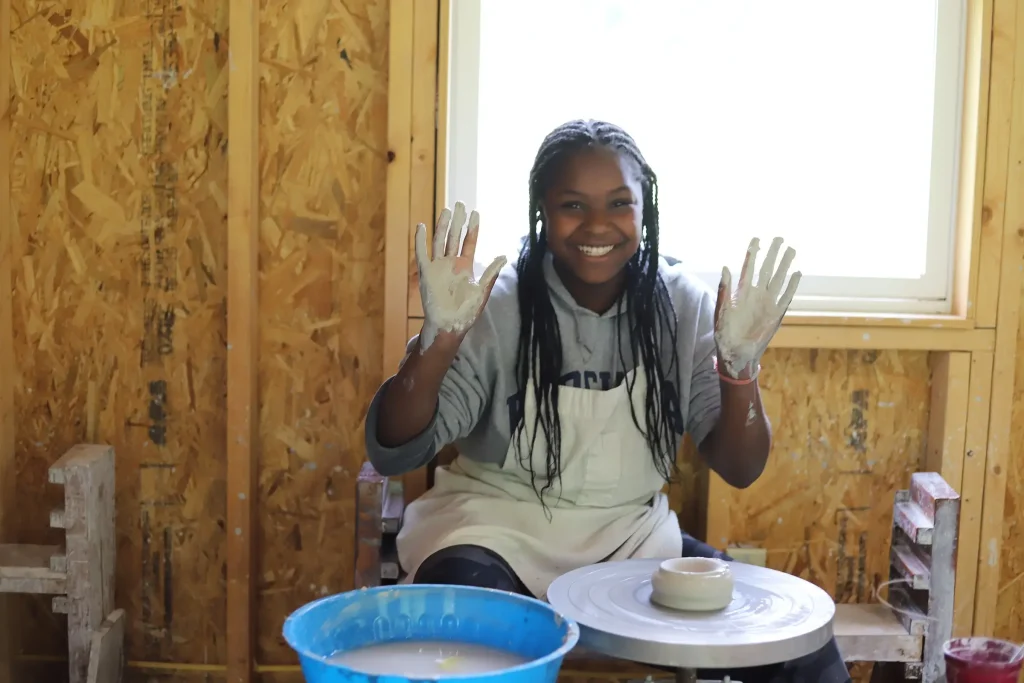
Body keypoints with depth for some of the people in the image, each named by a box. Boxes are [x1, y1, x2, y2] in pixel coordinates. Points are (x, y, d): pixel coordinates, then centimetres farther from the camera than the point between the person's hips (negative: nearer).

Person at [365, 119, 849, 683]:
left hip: (632, 537, 3)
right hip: (501, 527, -3)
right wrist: (437, 341, -31)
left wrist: (739, 366, -22)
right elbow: (392, 453, -14)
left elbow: (739, 470, -3)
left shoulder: (682, 306, -3)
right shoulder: (498, 305, -11)